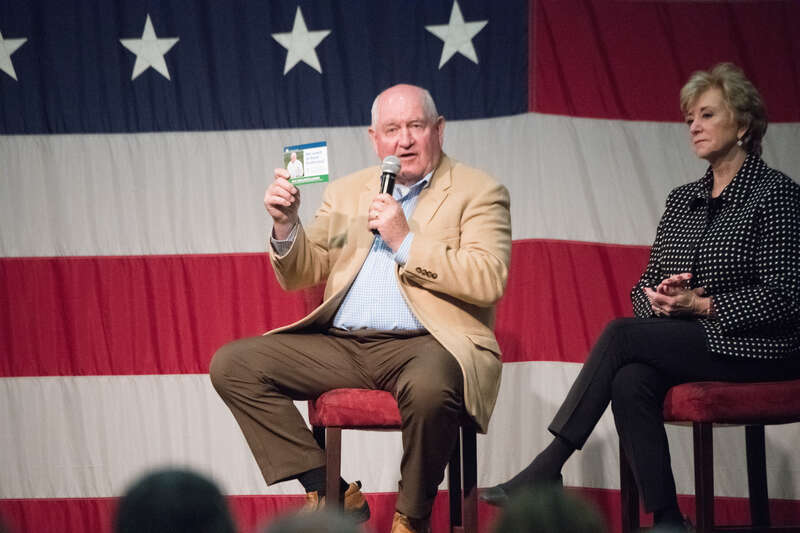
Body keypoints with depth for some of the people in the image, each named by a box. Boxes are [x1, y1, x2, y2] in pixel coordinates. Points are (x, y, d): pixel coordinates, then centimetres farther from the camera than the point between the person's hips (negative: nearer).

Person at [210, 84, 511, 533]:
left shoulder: (480, 193, 5)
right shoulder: (346, 192, 20)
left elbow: (489, 282, -10)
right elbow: (300, 276, 20)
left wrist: (405, 241, -14)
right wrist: (286, 223, -1)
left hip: (423, 345, -5)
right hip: (342, 344, 5)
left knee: (429, 387, -40)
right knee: (232, 364, -12)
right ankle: (331, 494, -9)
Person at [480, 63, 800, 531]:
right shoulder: (682, 200, 16)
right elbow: (643, 289, 16)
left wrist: (700, 305, -15)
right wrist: (659, 298, -8)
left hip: (758, 351, -6)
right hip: (687, 344, 6)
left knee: (621, 335, -23)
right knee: (631, 382, -27)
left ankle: (546, 470, -22)